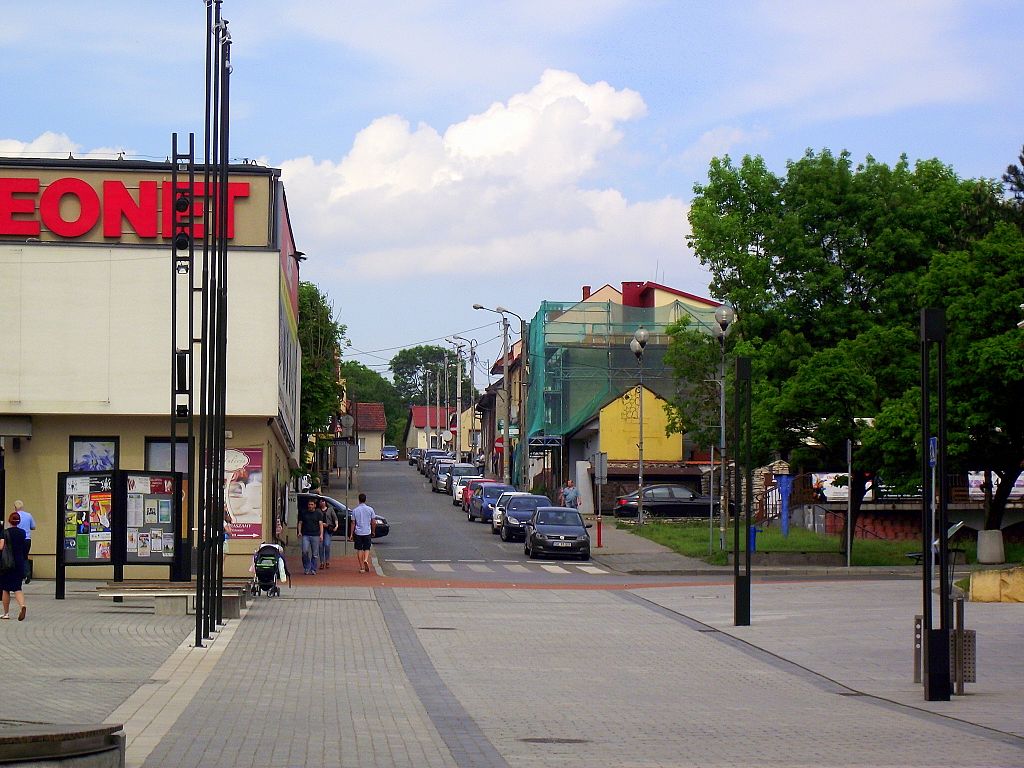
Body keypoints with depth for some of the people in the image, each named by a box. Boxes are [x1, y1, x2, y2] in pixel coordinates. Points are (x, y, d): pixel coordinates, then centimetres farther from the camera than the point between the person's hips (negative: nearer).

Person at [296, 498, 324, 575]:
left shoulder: (318, 513, 8)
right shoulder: (303, 513, 12)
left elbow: (321, 524, 2)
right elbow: (300, 523, 16)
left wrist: (321, 534, -11)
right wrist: (299, 532, 0)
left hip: (315, 535, -1)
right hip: (305, 535, 1)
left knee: (315, 554, 0)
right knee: (305, 551, -14)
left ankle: (313, 570, 8)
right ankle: (306, 568, 0)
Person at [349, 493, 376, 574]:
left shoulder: (355, 510, -3)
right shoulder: (370, 509, -2)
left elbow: (353, 523, -1)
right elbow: (373, 522, -1)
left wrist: (351, 534, 4)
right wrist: (373, 531, 14)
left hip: (358, 533, 0)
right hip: (367, 532, 0)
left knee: (359, 550, 7)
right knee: (367, 548, 11)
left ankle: (362, 567, 6)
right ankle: (366, 560, -18)